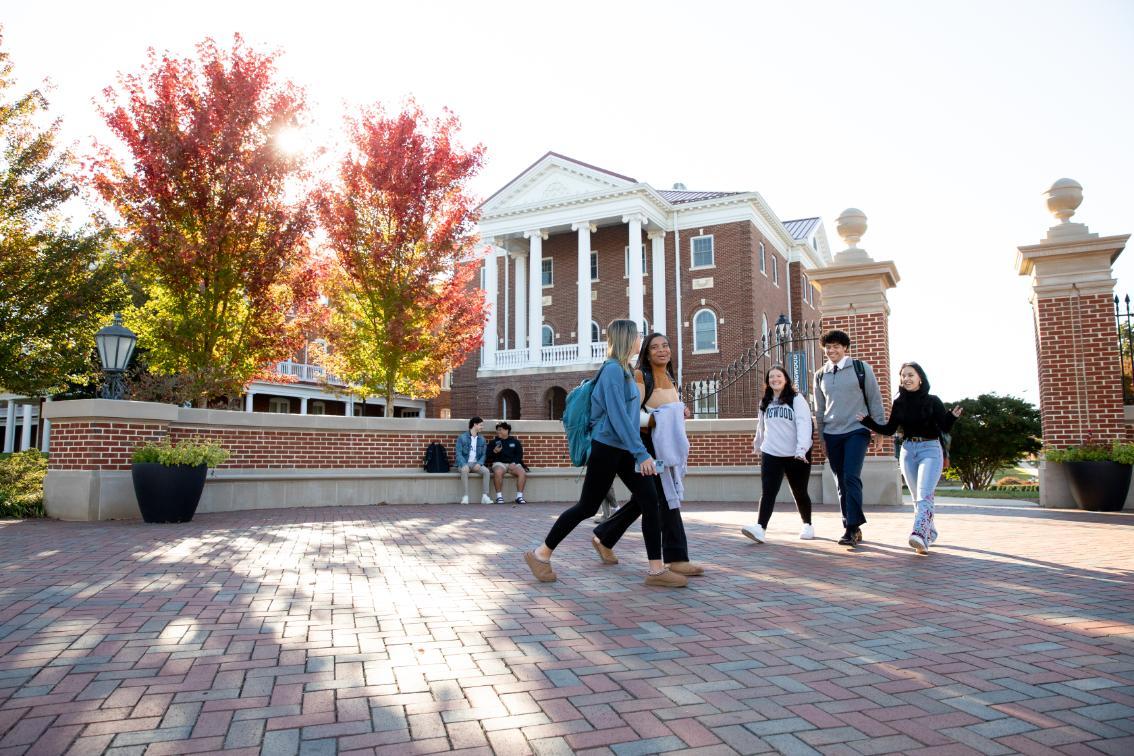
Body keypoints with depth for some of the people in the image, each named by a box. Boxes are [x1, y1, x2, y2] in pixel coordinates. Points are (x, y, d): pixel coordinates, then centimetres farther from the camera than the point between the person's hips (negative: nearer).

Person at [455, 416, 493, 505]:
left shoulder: (482, 439, 12)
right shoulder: (462, 437, -1)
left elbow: (483, 454, 9)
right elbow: (459, 453, -7)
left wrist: (479, 463, -12)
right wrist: (464, 464, -24)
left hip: (476, 463, 3)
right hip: (465, 463, -3)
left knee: (486, 471, -26)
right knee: (464, 470, -37)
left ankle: (484, 496, -26)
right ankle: (466, 496, -37)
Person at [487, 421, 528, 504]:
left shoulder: (515, 442, 15)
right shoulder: (494, 442, 14)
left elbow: (519, 454, 9)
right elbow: (488, 455, 9)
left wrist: (514, 463, -8)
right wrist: (494, 452, -12)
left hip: (513, 463, 1)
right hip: (499, 463, -1)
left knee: (522, 472, -29)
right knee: (498, 472, -37)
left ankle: (519, 496, -23)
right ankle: (499, 496, -27)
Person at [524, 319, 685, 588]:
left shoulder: (625, 370, 13)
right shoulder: (613, 369, -15)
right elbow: (618, 415, -22)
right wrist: (641, 453, -24)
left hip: (625, 450, 9)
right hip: (607, 447, -9)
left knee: (651, 503, 0)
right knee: (587, 507, 1)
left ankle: (656, 570, 5)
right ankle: (540, 554, 16)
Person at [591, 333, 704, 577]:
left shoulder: (671, 380, 15)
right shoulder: (640, 375, -8)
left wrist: (682, 414, 2)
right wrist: (653, 420, -27)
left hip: (663, 444, 8)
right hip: (646, 444, -8)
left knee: (642, 500, 15)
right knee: (665, 498, -9)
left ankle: (603, 538, 29)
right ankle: (675, 558, -3)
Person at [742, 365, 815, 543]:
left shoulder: (797, 400, -4)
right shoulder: (765, 402, 13)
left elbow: (804, 425, -15)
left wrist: (801, 449, -26)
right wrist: (758, 445, 33)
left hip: (796, 455, -3)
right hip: (771, 454, 3)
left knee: (800, 492, 10)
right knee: (768, 492, -9)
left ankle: (807, 525, 30)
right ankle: (760, 528, -19)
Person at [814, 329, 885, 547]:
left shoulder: (861, 368, 1)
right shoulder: (820, 375, 11)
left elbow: (875, 399, 3)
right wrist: (821, 437, 14)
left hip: (856, 431, -4)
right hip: (832, 435, 4)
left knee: (851, 477, -16)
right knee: (841, 482, 6)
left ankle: (852, 527, -12)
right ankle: (852, 528, 14)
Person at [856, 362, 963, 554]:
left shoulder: (932, 401, -3)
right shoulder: (899, 403, 7)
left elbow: (945, 427, -7)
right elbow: (889, 430, 12)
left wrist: (952, 416, -27)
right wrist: (867, 422, 2)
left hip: (930, 449, -4)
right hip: (908, 451, 4)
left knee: (924, 494, -20)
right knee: (917, 496, 9)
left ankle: (920, 534, -33)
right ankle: (930, 533, 23)